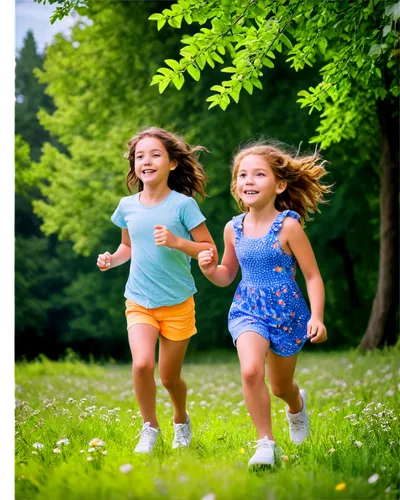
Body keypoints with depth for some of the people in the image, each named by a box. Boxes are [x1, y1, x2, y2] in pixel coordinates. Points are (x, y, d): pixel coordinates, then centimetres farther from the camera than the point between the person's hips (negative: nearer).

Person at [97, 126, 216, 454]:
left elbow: (209, 250, -10)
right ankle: (150, 427, 5)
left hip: (178, 304, -2)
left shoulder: (183, 204, -12)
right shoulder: (127, 206, 0)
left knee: (169, 376, 9)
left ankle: (181, 421, 41)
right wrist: (112, 260, -3)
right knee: (142, 365, -20)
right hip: (139, 302, 2)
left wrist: (176, 242, -25)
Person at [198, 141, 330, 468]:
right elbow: (228, 275, 13)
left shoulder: (288, 226, -14)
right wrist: (210, 269, -9)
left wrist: (317, 317, -19)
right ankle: (265, 443, -13)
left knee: (280, 386, 17)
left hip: (286, 312, -2)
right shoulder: (234, 228, -1)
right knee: (251, 371, -27)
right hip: (248, 309, 2)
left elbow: (312, 275, -10)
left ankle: (297, 404, 56)